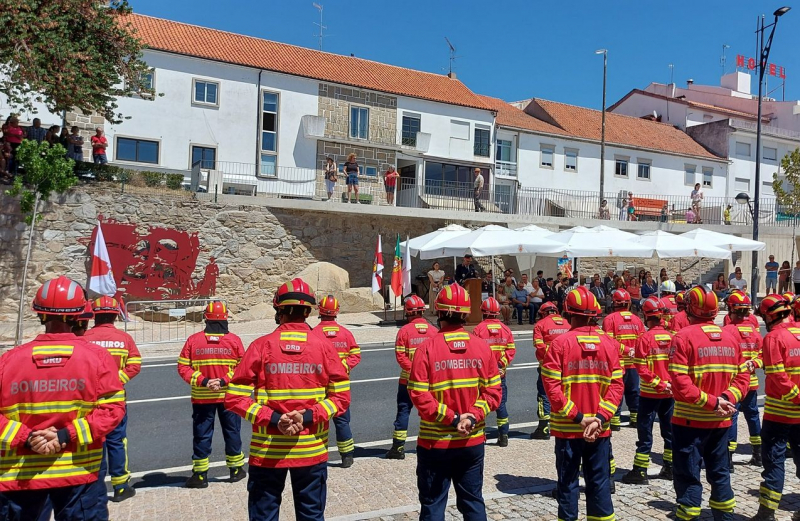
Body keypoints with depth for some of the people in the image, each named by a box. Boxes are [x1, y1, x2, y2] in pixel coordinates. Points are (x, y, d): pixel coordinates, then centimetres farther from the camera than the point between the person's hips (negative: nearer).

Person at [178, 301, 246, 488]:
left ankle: (200, 475, 16)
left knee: (202, 435, 10)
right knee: (232, 432, 15)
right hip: (229, 396, 0)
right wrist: (225, 381, -10)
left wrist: (202, 381, -10)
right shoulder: (234, 340, -8)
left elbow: (183, 367, -7)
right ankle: (236, 469, 26)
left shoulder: (193, 340, -7)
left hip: (201, 397, 0)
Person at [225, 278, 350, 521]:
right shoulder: (324, 346, -4)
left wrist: (272, 419, -13)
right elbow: (342, 396, -5)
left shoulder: (261, 346, -7)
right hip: (312, 450, 1)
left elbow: (235, 397, -10)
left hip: (267, 450, -1)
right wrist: (309, 417, -11)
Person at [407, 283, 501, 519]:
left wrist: (451, 418, -14)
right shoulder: (481, 346, -3)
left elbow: (419, 396, -18)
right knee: (473, 501, 18)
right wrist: (473, 416, -11)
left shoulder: (427, 349, -13)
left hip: (435, 441, -3)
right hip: (473, 441, 3)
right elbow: (494, 391, -4)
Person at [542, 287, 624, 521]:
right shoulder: (609, 344, 0)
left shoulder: (560, 343, -10)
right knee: (599, 482, 15)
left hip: (567, 427, -3)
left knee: (568, 482, 10)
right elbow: (617, 385, -5)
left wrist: (577, 417, -10)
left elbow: (552, 386, -15)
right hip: (600, 429, 3)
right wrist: (600, 418, -9)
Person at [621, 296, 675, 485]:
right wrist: (665, 383, 6)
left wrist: (656, 383, -12)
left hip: (649, 392, -5)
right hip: (669, 392, 5)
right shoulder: (672, 337, 0)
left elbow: (641, 368, -18)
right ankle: (670, 468, 26)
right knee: (669, 429, 16)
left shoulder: (645, 338, -14)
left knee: (645, 431, 2)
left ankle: (640, 472, 6)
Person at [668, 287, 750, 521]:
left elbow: (680, 382, -22)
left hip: (690, 420, -6)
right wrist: (727, 398, -7)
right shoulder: (730, 338, 4)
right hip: (721, 421, 6)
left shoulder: (684, 337, -15)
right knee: (719, 473, 20)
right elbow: (742, 376, 2)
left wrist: (711, 402, -17)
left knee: (688, 476, 5)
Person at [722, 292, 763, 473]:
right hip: (751, 381, 6)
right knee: (752, 415, 17)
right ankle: (758, 455, 28)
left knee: (731, 416, -2)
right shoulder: (754, 330, 4)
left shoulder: (727, 330, -14)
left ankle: (729, 458, -1)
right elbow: (762, 355, 5)